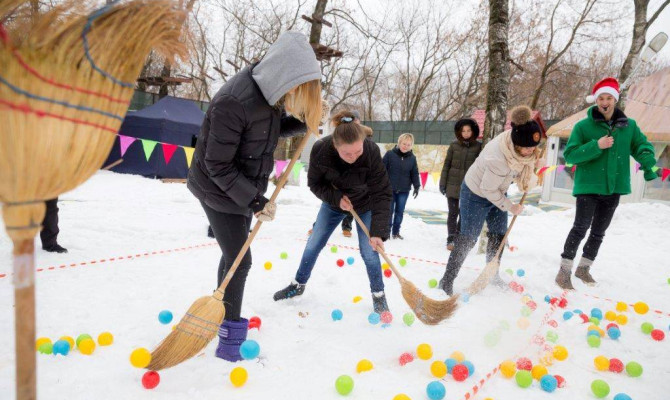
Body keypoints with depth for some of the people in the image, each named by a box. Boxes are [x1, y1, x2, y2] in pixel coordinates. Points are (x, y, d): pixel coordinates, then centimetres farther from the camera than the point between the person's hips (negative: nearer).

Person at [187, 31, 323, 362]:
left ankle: (221, 316, 39)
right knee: (239, 260, -6)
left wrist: (301, 124, -8)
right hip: (219, 190, -8)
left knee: (233, 255, 19)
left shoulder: (272, 91, -8)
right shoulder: (233, 102, -32)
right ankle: (229, 340, 9)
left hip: (244, 187, 8)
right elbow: (218, 166, -26)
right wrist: (254, 201, -23)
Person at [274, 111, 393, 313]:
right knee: (313, 244, 8)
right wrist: (336, 197, -30)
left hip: (365, 204, -2)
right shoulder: (320, 149, -33)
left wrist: (378, 231, -38)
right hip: (334, 200, 2)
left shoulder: (372, 152, -37)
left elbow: (381, 194, -32)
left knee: (369, 250, -6)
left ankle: (378, 295, 17)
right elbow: (314, 183, -14)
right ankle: (298, 284, 30)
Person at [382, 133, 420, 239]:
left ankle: (396, 231, 20)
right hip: (390, 188, -3)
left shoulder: (412, 158, 1)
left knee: (400, 211, 8)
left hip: (404, 190, 3)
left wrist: (416, 186, 1)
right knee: (389, 210, 2)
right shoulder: (390, 154, -8)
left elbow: (414, 173, 7)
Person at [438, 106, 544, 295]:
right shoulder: (498, 158, -41)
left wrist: (532, 178, -20)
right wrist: (510, 207, -14)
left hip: (497, 191, 8)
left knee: (499, 235, 15)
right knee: (468, 239, -3)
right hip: (476, 194, -8)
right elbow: (488, 190, -27)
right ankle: (446, 281, 7)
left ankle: (492, 275, 34)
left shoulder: (522, 146, -19)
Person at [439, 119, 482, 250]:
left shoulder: (478, 146, -1)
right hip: (453, 185, 0)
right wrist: (442, 183, 2)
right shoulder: (454, 145, 1)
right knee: (453, 213, 2)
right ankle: (450, 240, 9)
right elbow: (447, 164, 4)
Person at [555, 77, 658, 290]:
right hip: (588, 186, -5)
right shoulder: (583, 126, -8)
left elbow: (642, 146, 11)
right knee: (581, 228, -12)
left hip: (613, 188, 5)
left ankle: (583, 268, 28)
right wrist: (596, 146, -23)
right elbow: (569, 154, -11)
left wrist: (649, 164, -9)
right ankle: (564, 271, -2)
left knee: (598, 232, 13)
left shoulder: (629, 125, 3)